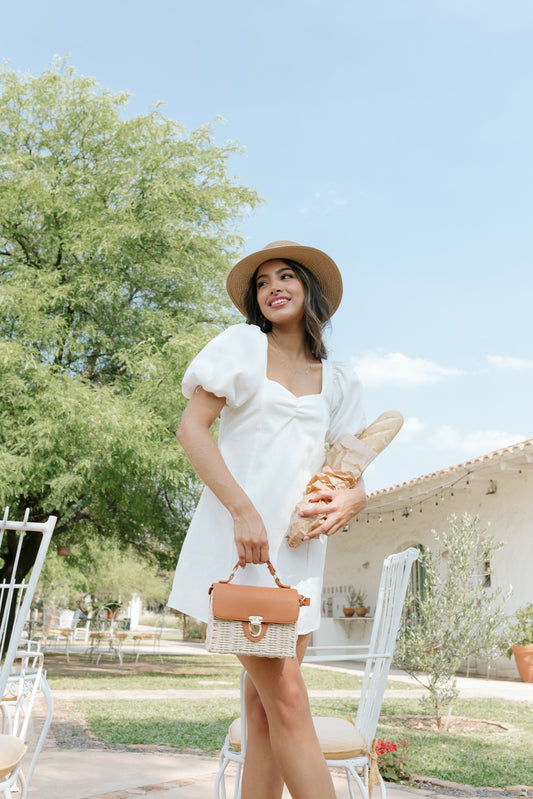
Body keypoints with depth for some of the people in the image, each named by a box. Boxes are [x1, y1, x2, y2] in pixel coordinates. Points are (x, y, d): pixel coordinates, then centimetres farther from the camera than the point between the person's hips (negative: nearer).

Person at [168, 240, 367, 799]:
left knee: (265, 704, 4)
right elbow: (190, 428, -4)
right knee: (287, 698, -9)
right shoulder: (242, 346, 5)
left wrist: (353, 496, -10)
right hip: (238, 533, -4)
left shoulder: (337, 380, 16)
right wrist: (244, 510, -16)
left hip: (299, 542, 4)